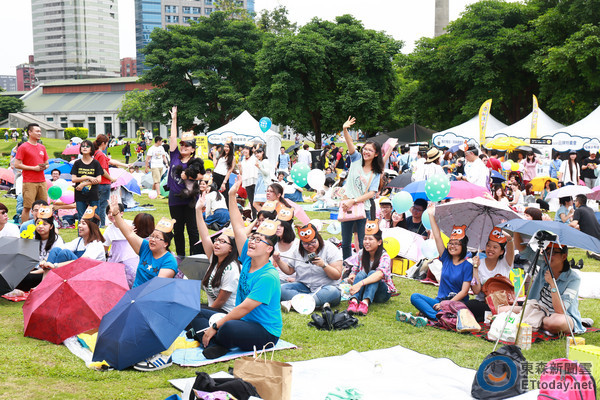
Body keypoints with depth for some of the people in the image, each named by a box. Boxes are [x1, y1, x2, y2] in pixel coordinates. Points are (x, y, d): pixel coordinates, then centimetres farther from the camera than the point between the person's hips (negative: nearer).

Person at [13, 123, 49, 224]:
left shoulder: (42, 147, 15)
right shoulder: (23, 147, -3)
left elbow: (46, 163, 24)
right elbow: (17, 165, -8)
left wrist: (45, 166, 0)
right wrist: (34, 168, -12)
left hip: (42, 182, 6)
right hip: (29, 182, -6)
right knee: (27, 207, -5)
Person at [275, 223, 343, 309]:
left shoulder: (330, 249, -4)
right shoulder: (298, 251, 8)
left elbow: (337, 276, -9)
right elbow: (289, 270, 17)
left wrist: (323, 265, -24)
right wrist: (278, 261, 1)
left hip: (325, 287, -3)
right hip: (304, 287, 3)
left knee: (333, 292, -38)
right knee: (282, 288, -23)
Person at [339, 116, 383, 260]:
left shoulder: (376, 173, 2)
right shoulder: (356, 159, 5)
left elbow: (371, 193, -8)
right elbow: (350, 144, -12)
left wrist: (353, 201, -19)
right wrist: (345, 130, -29)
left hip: (363, 208, -1)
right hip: (347, 206, 1)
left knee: (364, 243, 0)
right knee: (345, 242, 9)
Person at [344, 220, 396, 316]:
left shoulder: (384, 257, -16)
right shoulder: (361, 255, -1)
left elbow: (379, 274, -35)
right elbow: (354, 271, -2)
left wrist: (360, 283, -50)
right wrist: (351, 277, -29)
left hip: (383, 292, -3)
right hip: (363, 290, 3)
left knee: (372, 273, -31)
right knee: (361, 273, -26)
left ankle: (365, 302, -52)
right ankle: (354, 300, -48)